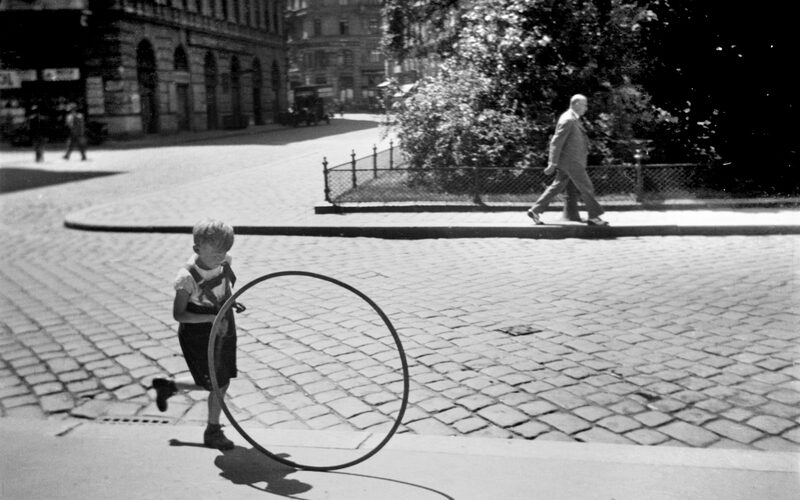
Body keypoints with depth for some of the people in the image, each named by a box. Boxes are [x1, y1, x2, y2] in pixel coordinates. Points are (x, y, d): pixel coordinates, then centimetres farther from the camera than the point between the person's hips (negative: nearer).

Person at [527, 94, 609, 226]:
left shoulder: (573, 119, 15)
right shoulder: (567, 120, -17)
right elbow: (556, 142, -20)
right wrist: (552, 164, -22)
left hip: (569, 161, 10)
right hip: (571, 162, -10)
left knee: (557, 187, 11)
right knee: (586, 188, -1)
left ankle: (535, 210, 12)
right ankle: (594, 217, 8)